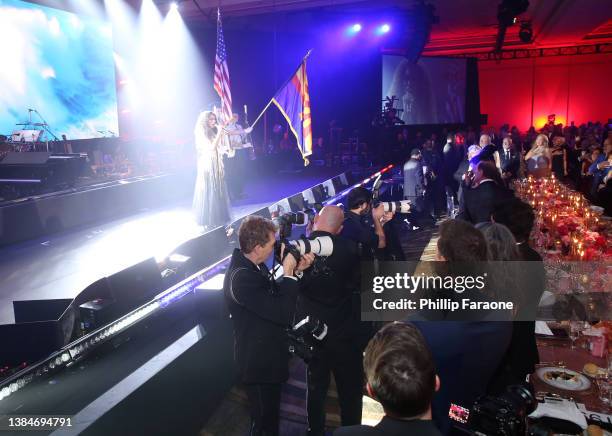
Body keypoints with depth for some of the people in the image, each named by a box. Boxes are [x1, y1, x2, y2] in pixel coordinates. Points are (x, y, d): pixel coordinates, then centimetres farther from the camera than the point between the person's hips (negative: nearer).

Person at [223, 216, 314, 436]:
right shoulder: (242, 277, -33)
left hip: (267, 355, 9)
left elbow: (275, 294, 7)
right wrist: (288, 274, -24)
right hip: (259, 362, -9)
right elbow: (284, 314, -33)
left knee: (270, 412, 30)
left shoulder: (251, 264, -4)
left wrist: (296, 270, -6)